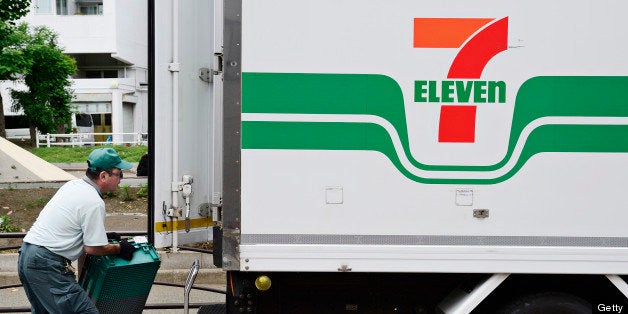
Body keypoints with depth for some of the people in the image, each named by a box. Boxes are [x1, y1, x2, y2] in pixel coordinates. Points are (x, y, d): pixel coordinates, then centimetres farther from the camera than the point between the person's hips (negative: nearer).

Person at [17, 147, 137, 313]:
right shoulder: (94, 202, -15)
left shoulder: (72, 184, 13)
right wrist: (119, 248, 3)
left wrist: (102, 235, 25)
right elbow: (92, 248, -12)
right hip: (46, 265, -10)